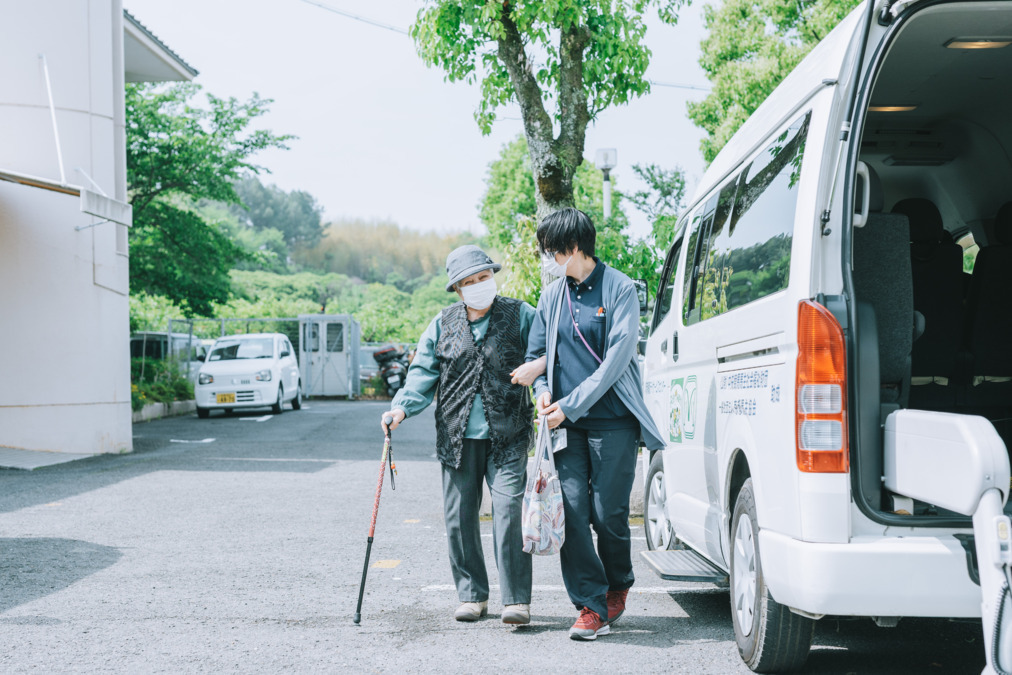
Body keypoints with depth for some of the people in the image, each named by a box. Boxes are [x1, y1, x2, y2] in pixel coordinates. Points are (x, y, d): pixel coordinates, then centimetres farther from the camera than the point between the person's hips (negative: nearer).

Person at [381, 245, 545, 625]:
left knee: (509, 511, -12)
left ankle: (517, 599, -7)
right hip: (458, 437, 3)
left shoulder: (520, 316, 4)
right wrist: (402, 407, -9)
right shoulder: (443, 325, 10)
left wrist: (540, 365, -15)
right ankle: (472, 595, 20)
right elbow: (423, 373, 7)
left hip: (507, 437, -3)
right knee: (459, 518, 6)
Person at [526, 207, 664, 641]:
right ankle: (591, 606, 1)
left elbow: (617, 358, -10)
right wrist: (542, 390, 2)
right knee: (570, 510, -6)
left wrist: (570, 406, -12)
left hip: (612, 421, -4)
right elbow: (536, 352, 23)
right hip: (567, 424, 5)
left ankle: (618, 586, 26)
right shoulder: (552, 296, 13)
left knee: (607, 514, -2)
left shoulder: (619, 288, -4)